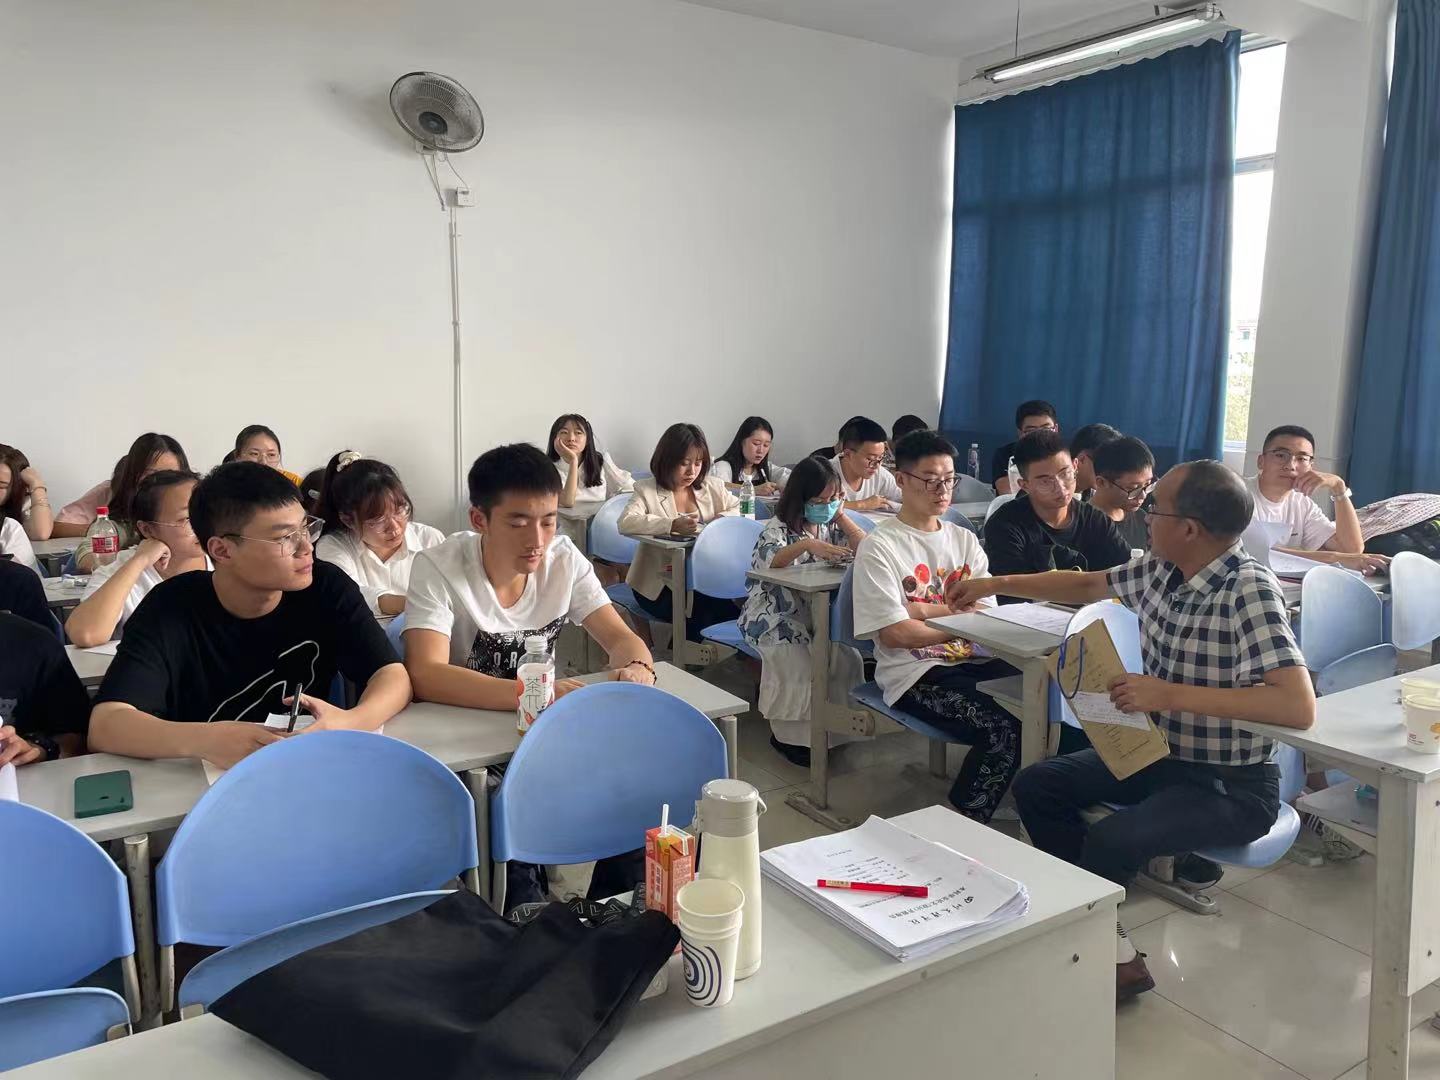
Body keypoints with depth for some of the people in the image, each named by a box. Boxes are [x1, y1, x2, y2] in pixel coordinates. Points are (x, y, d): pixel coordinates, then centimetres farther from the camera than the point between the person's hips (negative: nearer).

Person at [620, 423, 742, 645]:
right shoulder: (647, 490, -1)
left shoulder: (713, 486, 15)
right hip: (660, 584, -5)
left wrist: (724, 519, -9)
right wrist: (673, 525, -30)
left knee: (740, 602, -25)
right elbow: (625, 522, -18)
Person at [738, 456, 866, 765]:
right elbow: (769, 560, -28)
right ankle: (788, 735, -10)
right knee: (798, 664, -30)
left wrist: (841, 515, -2)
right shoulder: (778, 528, -6)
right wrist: (808, 544, -42)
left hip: (817, 615, 5)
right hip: (775, 618, -5)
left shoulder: (831, 525, 12)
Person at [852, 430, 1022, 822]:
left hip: (975, 660, 6)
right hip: (915, 672, -5)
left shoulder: (964, 540, 15)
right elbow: (895, 634, -11)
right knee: (1005, 730, -27)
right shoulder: (880, 547, -3)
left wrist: (925, 610, -12)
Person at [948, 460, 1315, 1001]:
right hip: (1161, 755, 9)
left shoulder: (1249, 592, -26)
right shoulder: (1159, 571, -3)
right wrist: (995, 584, 17)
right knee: (1036, 786, 2)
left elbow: (1299, 706, -34)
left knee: (1110, 840, -29)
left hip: (1232, 785, -8)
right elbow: (1086, 586, 16)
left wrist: (1170, 695, -33)